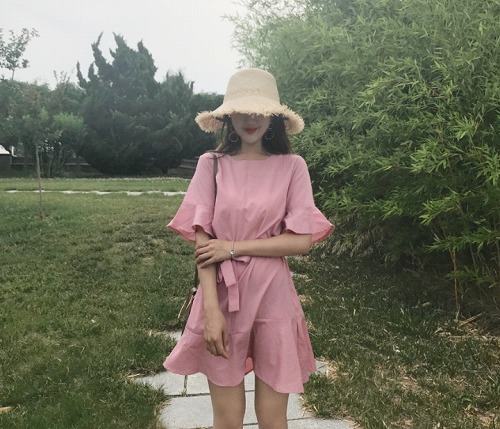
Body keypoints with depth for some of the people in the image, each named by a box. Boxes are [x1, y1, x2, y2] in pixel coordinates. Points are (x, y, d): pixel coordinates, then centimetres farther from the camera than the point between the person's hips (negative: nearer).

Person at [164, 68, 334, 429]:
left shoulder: (292, 167, -1)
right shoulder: (211, 165, 0)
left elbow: (301, 241, -8)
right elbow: (203, 244, -5)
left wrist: (233, 247, -11)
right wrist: (212, 310, -14)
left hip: (272, 297, 0)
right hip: (223, 296, 1)